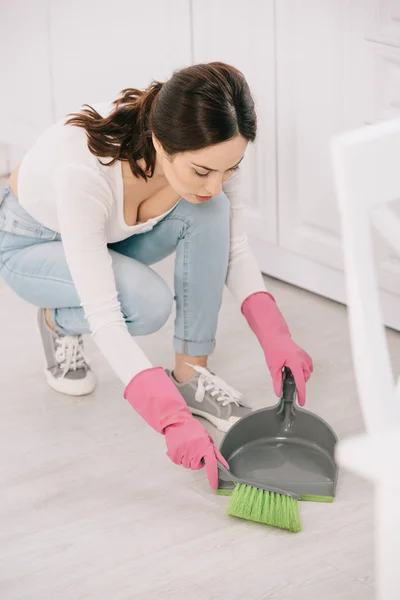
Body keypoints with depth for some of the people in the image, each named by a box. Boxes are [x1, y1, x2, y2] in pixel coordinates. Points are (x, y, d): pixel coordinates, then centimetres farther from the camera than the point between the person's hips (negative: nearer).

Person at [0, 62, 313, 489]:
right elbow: (103, 315, -41)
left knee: (209, 212, -25)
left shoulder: (205, 150, -28)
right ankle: (58, 322, 1)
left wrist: (274, 336, -27)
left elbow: (234, 249, -12)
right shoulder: (83, 168, -43)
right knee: (148, 302, -32)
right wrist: (173, 420, -46)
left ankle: (190, 373, -11)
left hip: (112, 233, 5)